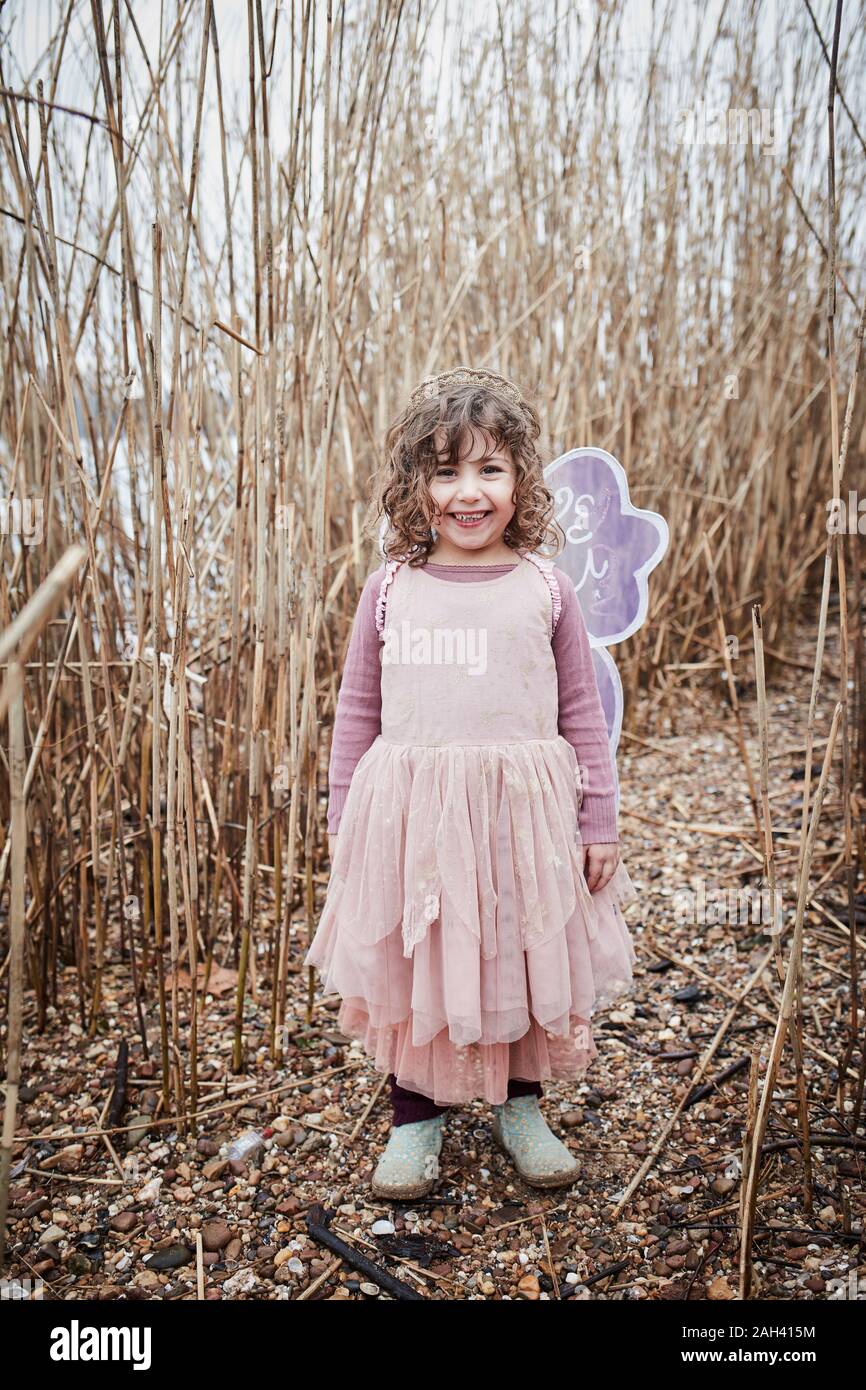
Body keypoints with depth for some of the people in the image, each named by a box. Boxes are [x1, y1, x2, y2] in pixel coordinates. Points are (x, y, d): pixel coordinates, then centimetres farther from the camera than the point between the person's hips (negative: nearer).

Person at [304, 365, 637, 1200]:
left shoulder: (545, 590, -1)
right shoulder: (389, 591, 1)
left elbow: (583, 714, 4)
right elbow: (357, 714, 7)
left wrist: (599, 822, 3)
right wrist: (346, 822, 6)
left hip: (521, 814, 0)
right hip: (408, 814, 1)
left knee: (525, 964, 13)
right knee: (410, 970, 11)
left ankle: (517, 1106, 38)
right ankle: (415, 1117, 34)